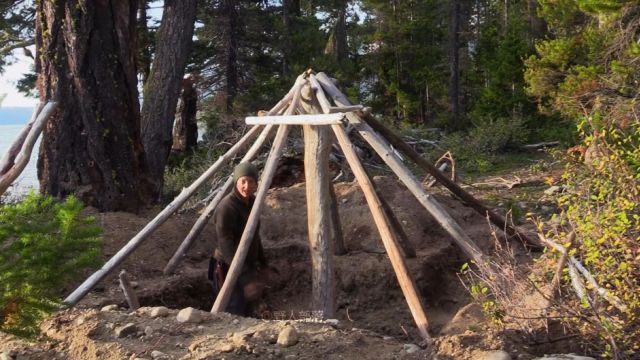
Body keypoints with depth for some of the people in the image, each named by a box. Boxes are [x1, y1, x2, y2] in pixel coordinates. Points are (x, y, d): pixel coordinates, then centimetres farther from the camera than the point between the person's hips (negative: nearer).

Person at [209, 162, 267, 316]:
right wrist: (245, 275, -30)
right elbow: (226, 245, -26)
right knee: (235, 314, -9)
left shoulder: (252, 202, 4)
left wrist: (262, 261, 20)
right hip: (229, 268, -9)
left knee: (246, 311, 17)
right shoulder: (226, 207, -22)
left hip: (247, 265, 9)